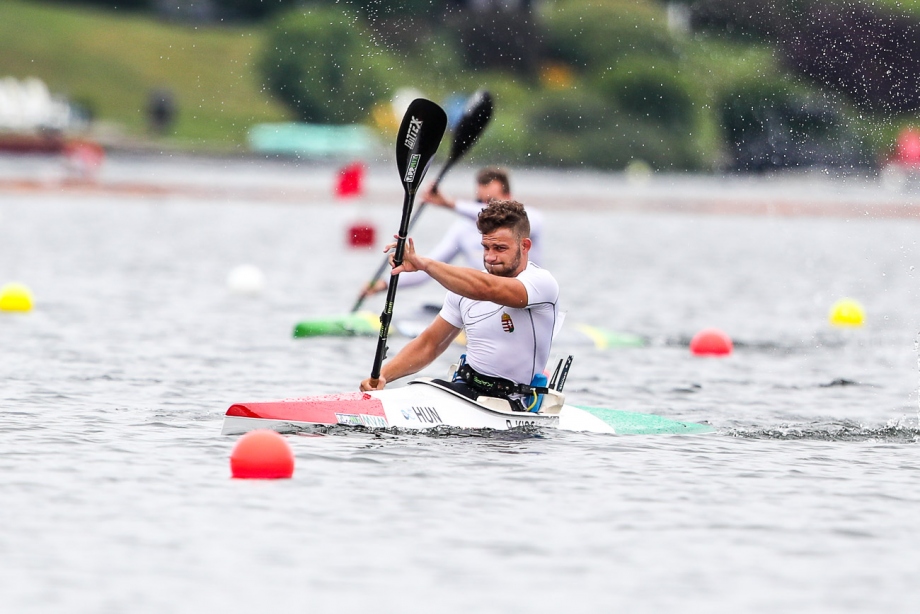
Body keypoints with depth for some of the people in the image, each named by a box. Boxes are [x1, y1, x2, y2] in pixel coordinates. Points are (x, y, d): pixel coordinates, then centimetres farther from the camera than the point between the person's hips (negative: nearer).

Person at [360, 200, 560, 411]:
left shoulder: (542, 282, -13)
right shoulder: (465, 286, 9)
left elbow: (485, 289, -32)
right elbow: (428, 345, 13)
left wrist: (423, 263, -38)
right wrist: (382, 375, -4)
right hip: (465, 388, 7)